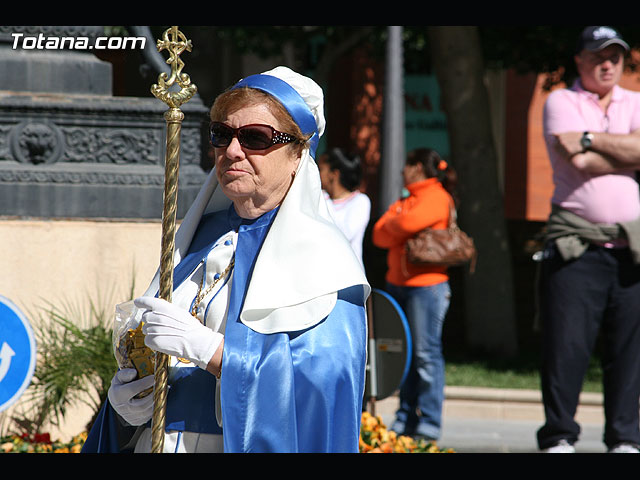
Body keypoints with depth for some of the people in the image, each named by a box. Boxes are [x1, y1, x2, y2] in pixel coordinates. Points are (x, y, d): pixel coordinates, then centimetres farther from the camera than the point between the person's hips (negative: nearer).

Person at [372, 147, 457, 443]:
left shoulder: (437, 198, -4)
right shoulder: (405, 201, 22)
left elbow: (408, 223, -21)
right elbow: (380, 235, 10)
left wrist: (392, 225, -1)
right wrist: (401, 230, -7)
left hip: (426, 284, -8)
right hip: (397, 283, 8)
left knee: (426, 353, -8)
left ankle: (428, 426, -8)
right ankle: (405, 420, 9)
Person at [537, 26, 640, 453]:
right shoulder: (562, 102, 6)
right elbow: (578, 161, -10)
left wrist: (590, 138, -7)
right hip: (576, 243, -3)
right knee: (566, 344, -6)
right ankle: (559, 437, 3)